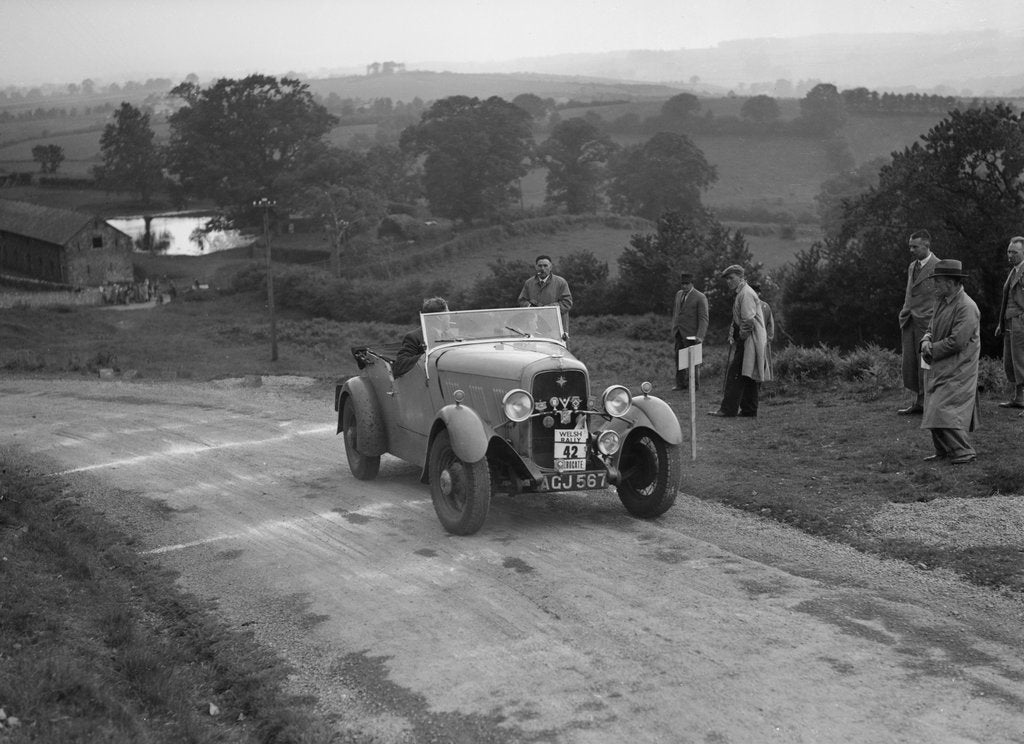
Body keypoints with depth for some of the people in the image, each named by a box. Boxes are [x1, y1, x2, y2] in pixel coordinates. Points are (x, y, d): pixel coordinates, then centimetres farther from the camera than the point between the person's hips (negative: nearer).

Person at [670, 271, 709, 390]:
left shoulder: (700, 298, -8)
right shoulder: (679, 294, 13)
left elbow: (703, 319, -12)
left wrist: (700, 336, -21)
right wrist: (673, 329, 14)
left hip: (691, 335, -6)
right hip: (679, 334, 6)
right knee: (678, 359, 8)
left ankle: (694, 385, 12)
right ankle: (680, 384, 16)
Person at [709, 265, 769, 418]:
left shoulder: (746, 294, -15)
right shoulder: (741, 293, 19)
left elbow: (749, 321, -22)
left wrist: (741, 337, -12)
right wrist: (733, 336, 13)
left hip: (749, 341, -10)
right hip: (746, 342, 10)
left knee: (735, 374, -11)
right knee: (748, 376, 12)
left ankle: (728, 409, -12)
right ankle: (749, 410, 16)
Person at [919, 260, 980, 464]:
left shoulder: (966, 307, -18)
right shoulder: (941, 301, 10)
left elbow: (956, 342, -23)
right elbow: (932, 327, 18)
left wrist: (932, 351, -12)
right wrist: (926, 341, -5)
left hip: (957, 369, -9)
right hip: (941, 368, 9)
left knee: (943, 409, -15)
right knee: (934, 408, 9)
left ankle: (962, 452, -8)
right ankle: (943, 450, 18)